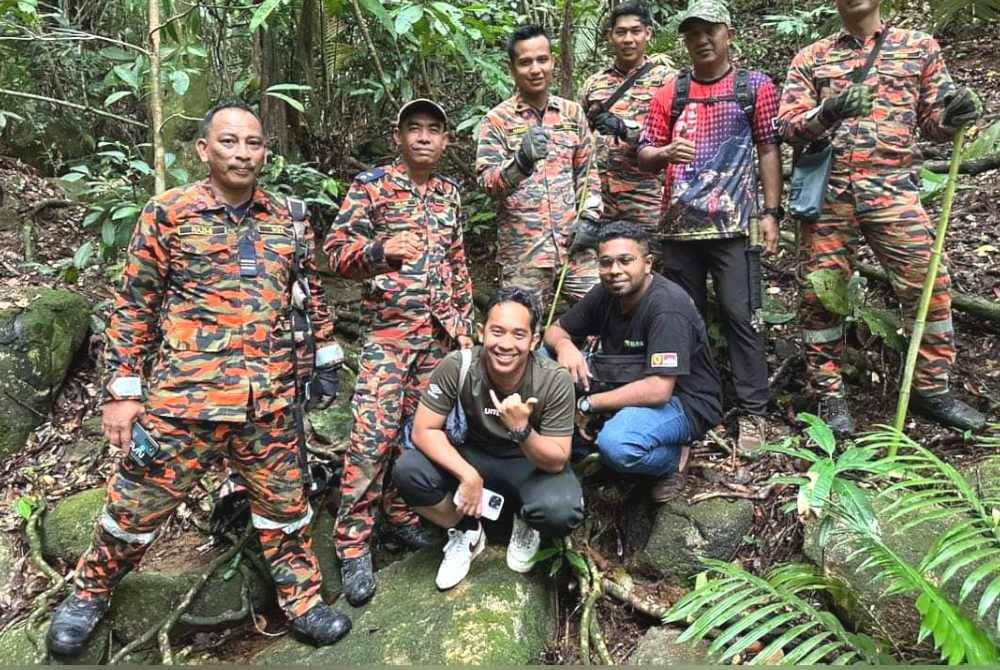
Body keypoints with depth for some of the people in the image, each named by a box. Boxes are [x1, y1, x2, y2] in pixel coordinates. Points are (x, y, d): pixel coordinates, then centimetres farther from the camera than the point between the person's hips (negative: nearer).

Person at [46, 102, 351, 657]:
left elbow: (313, 292, 19)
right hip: (183, 397, -2)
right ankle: (89, 594, 38)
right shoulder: (168, 213, -2)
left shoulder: (287, 221, 8)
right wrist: (122, 391, -3)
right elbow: (133, 307, -1)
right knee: (138, 504, 11)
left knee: (285, 505, 13)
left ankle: (302, 599, 31)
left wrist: (326, 358, 16)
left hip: (271, 402, 3)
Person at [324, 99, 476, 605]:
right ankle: (353, 545, 1)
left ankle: (401, 517, 24)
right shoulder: (372, 184, -2)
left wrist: (463, 323, 14)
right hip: (389, 328, -5)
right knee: (373, 435, -10)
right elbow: (335, 250, -8)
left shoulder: (449, 193, 14)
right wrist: (381, 249, -27)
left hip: (441, 332, 5)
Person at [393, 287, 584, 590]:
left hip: (534, 465, -1)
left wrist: (521, 429, -41)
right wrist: (468, 475, -30)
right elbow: (424, 430, -18)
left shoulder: (555, 381, -25)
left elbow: (556, 462, -22)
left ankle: (526, 526, 8)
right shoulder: (457, 366, -24)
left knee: (561, 512, -33)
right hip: (475, 456, 2)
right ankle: (467, 533, 4)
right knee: (407, 471, -25)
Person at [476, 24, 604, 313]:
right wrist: (522, 161, -30)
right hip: (522, 249, -3)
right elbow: (486, 182, -12)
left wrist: (589, 217, 0)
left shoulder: (573, 112, 10)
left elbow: (587, 171, 15)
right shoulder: (497, 119, -2)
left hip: (574, 243, 3)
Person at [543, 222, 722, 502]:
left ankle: (673, 459, -4)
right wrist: (564, 345, -19)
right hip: (628, 388, 7)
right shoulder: (605, 294, -3)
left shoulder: (667, 306, -26)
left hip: (683, 401, -7)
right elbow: (555, 330, 7)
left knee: (616, 444, -38)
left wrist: (588, 405, -25)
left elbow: (658, 390, -33)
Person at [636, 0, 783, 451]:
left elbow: (769, 151, 5)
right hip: (679, 224, 3)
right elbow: (643, 155, 12)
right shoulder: (670, 92, 12)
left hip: (732, 224, -3)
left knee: (739, 316, -5)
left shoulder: (755, 87, 6)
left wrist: (771, 213, -3)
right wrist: (666, 152, -11)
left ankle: (753, 413, 4)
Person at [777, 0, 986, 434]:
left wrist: (954, 113, -8)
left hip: (892, 189, 1)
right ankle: (829, 395, 13)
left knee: (928, 284, -3)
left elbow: (933, 122, 15)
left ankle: (932, 389, 14)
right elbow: (787, 125, 3)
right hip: (827, 191, 0)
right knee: (820, 292, 0)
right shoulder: (810, 58, 12)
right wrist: (827, 113, -17)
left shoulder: (919, 46, 15)